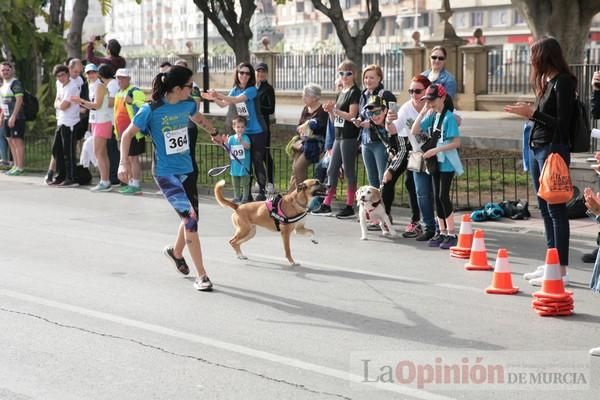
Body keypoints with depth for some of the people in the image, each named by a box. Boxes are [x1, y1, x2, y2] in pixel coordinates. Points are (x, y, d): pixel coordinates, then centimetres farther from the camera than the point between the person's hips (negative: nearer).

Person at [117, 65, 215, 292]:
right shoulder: (151, 110, -17)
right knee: (190, 217, -18)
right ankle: (201, 276, -12)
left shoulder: (188, 104, 0)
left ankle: (176, 252, 49)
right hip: (165, 173, -7)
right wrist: (124, 162, -15)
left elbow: (198, 119, 25)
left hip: (187, 170, 7)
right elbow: (127, 134, -7)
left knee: (191, 218, 16)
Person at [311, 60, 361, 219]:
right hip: (339, 136, 9)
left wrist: (335, 109, -16)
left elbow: (351, 116, -16)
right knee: (331, 171, 9)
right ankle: (326, 205, 14)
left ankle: (350, 207, 3)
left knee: (349, 171, -3)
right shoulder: (340, 93, 17)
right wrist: (330, 111, -1)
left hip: (349, 137, -9)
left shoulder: (355, 92, -8)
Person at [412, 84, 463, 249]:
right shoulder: (431, 115, 7)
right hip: (435, 162, 7)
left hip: (447, 163, -7)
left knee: (443, 196, -9)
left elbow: (456, 142, -17)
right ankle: (442, 232, 16)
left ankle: (451, 234, -2)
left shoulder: (448, 117, -13)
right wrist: (423, 112, -5)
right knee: (437, 197, 9)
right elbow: (414, 131, 2)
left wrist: (436, 150, -21)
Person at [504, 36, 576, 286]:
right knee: (545, 209, 11)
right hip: (536, 148, 9)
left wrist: (533, 113, -16)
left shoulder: (563, 82, -12)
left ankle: (561, 270, -6)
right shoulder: (546, 81, 14)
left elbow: (563, 123, -17)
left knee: (556, 209, -8)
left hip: (553, 150, -9)